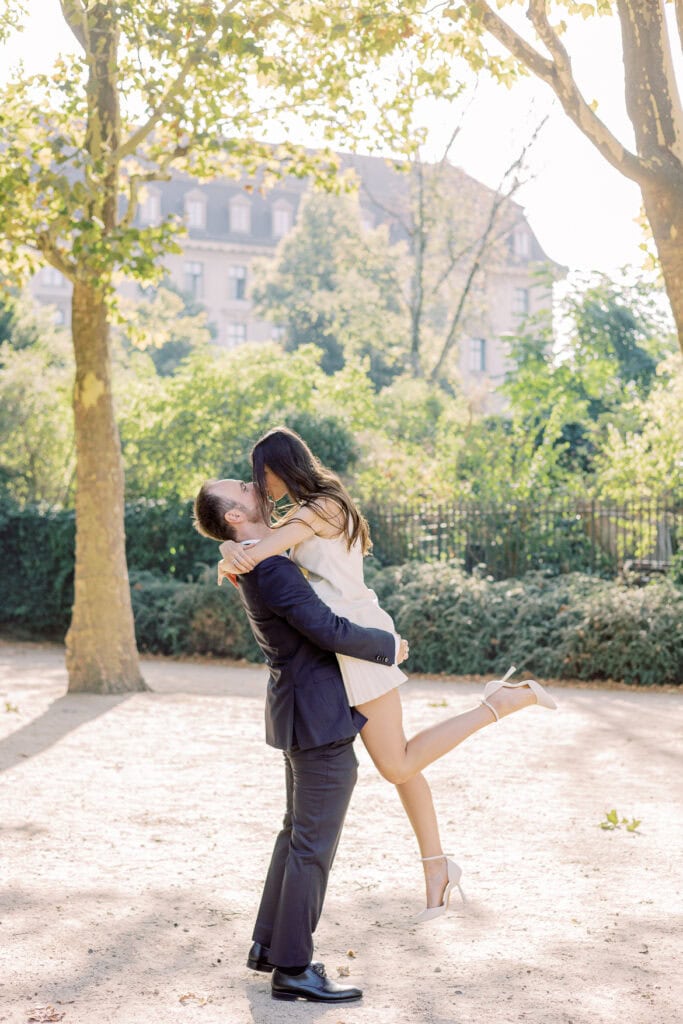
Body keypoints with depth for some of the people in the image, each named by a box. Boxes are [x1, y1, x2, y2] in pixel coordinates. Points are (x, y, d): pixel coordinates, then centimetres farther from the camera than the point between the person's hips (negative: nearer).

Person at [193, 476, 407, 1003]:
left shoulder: (261, 561, 10)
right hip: (320, 721, -10)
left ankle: (270, 944, 27)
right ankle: (292, 968, 5)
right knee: (314, 845, -3)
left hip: (302, 714, 10)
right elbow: (330, 632, -25)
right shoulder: (270, 569, -23)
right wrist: (389, 646, -9)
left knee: (299, 832, 18)